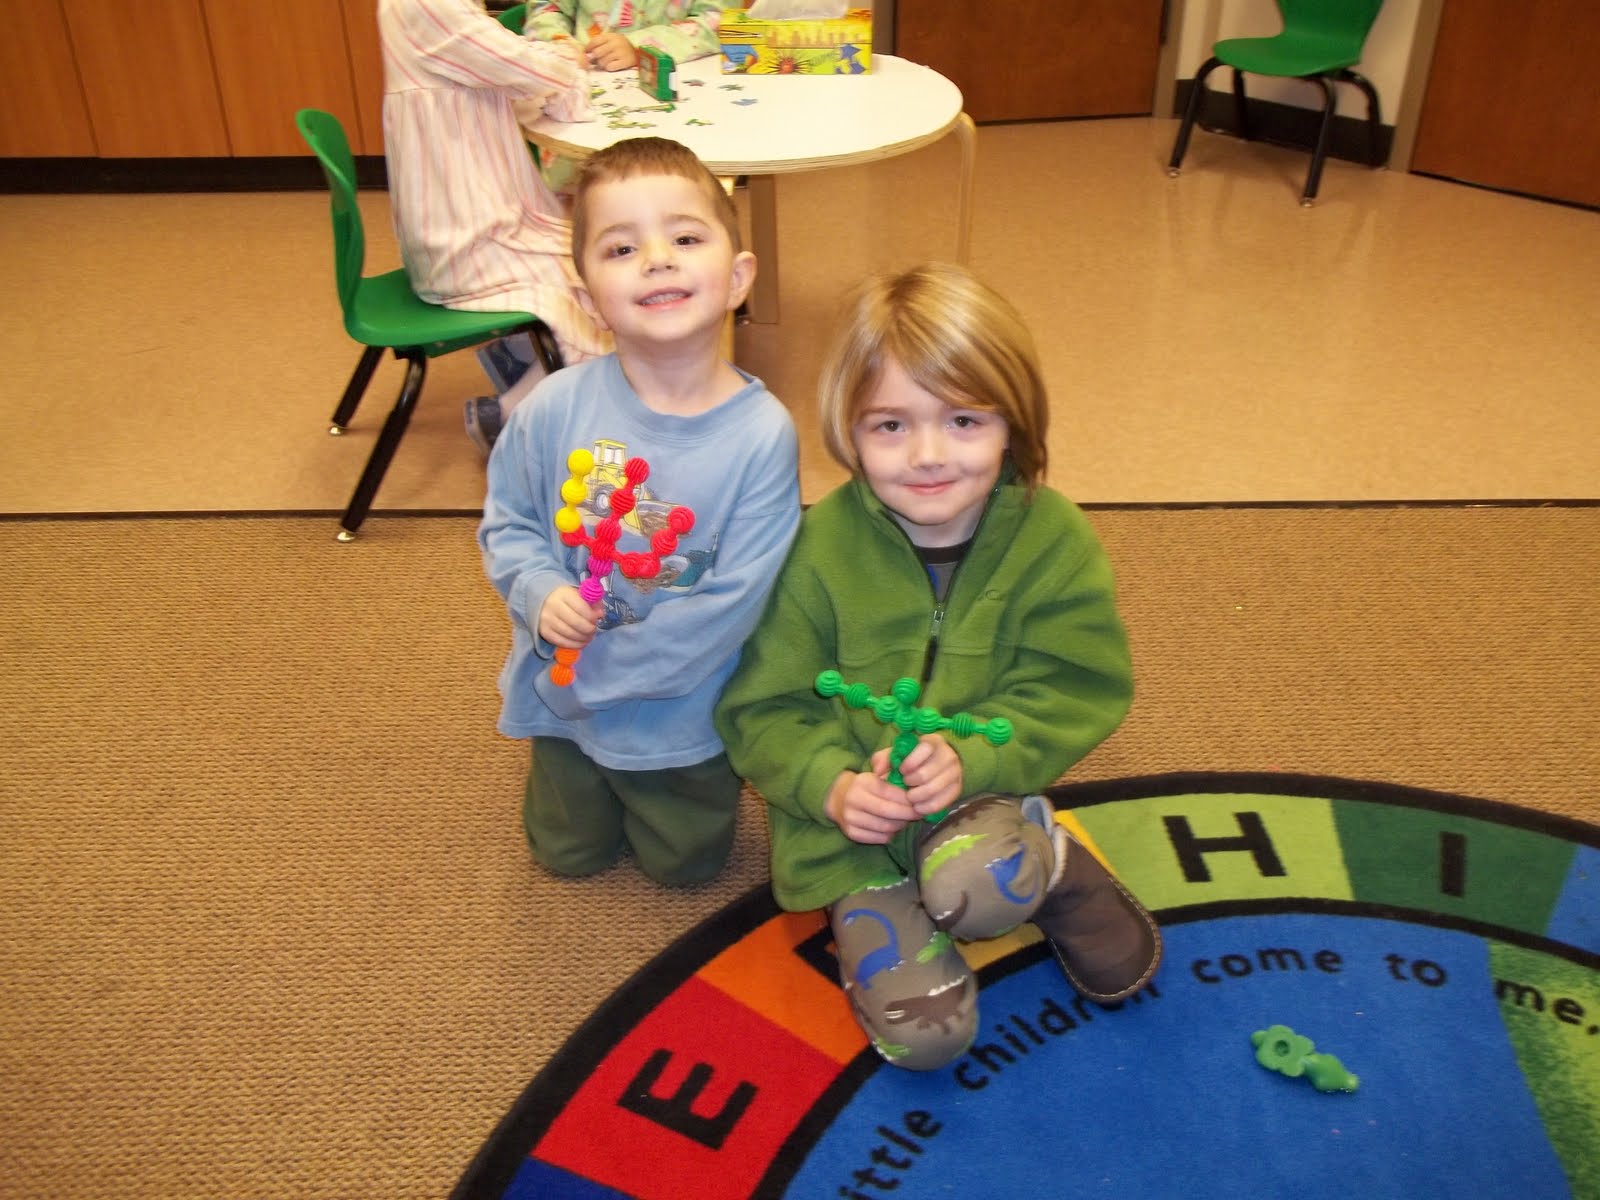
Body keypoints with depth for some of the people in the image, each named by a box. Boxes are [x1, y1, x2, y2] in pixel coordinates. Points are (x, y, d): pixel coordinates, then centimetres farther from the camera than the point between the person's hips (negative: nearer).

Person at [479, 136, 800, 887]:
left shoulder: (762, 435, -26)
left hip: (685, 720, -2)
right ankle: (590, 789, 53)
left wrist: (589, 673, -21)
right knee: (568, 856, 26)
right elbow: (505, 524, -3)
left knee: (683, 866, 23)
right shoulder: (554, 407, -19)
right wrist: (542, 596, -24)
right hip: (564, 705, 2)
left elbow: (728, 603, -25)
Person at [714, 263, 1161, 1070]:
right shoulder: (819, 550, -14)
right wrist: (832, 786, -26)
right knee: (924, 1032, -13)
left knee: (976, 884, -32)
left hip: (983, 790, 1)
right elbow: (767, 708, -8)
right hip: (847, 817, -1)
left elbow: (1073, 693, -10)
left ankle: (1051, 861, 1)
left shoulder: (1053, 538, -10)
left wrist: (971, 756, -26)